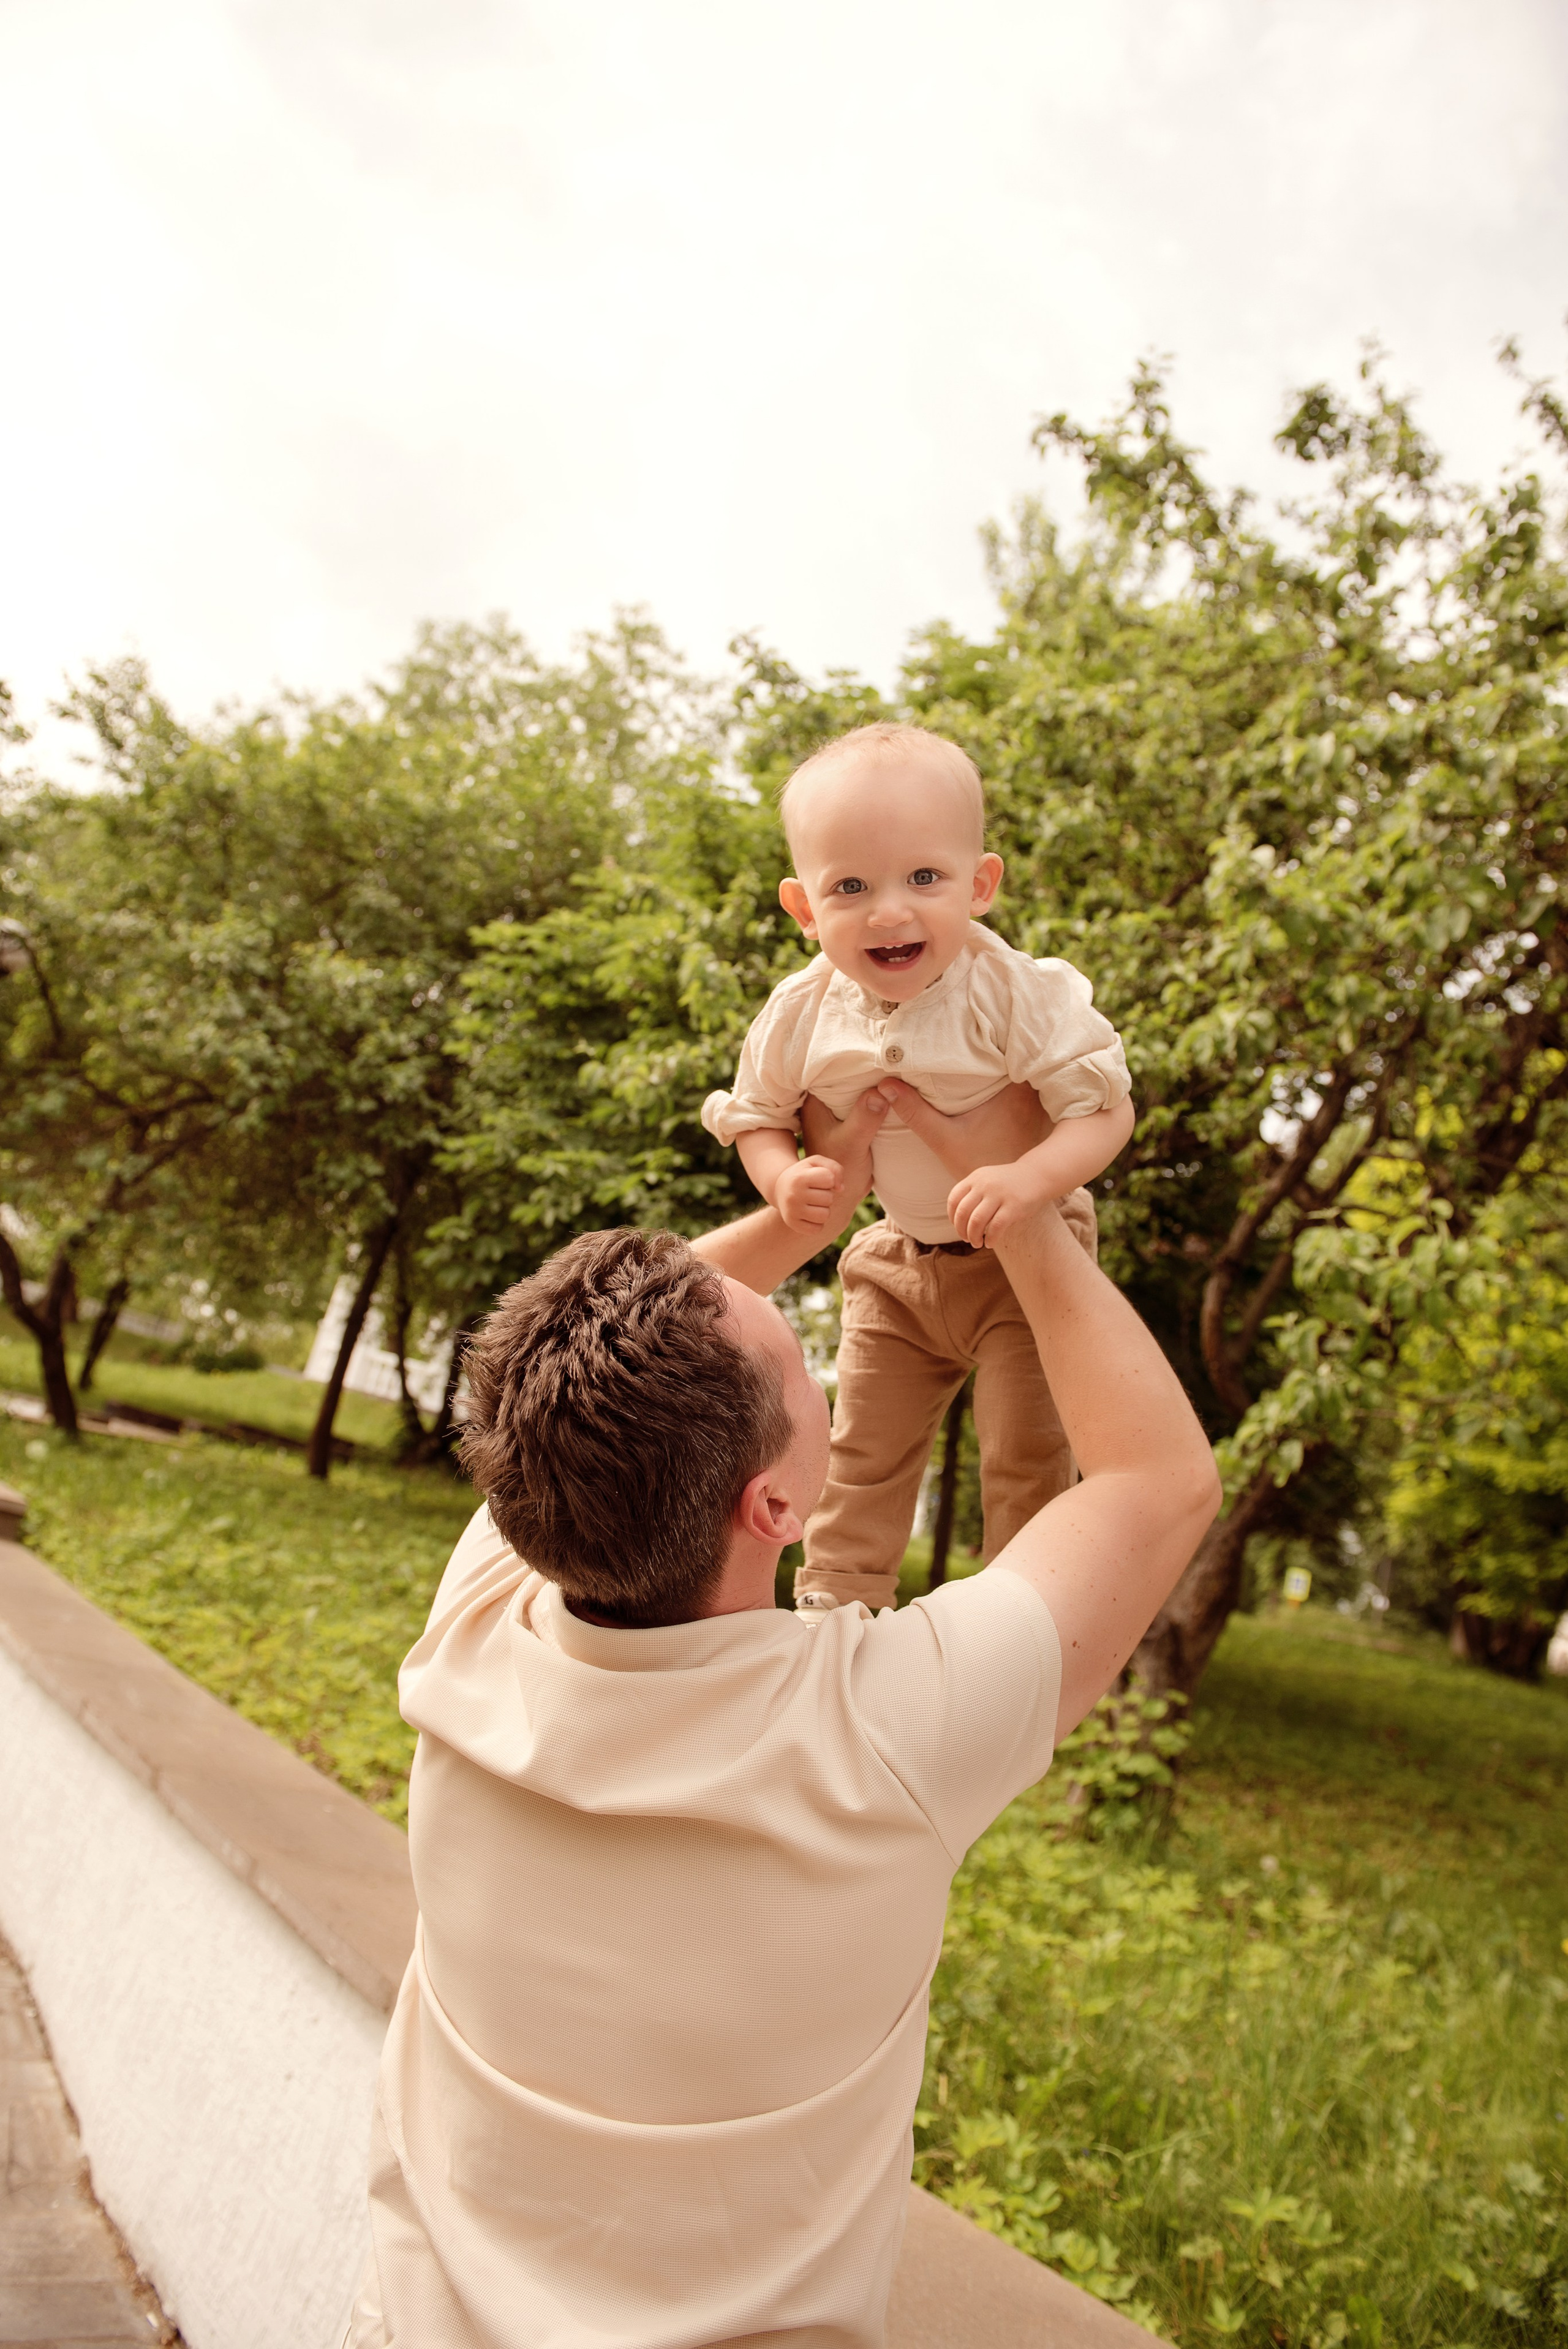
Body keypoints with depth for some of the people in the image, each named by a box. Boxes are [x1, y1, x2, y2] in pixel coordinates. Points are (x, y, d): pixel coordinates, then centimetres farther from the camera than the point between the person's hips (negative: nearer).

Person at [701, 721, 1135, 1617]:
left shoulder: (1021, 994, -28)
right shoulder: (802, 1014, -17)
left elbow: (1105, 1110, -25)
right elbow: (755, 1116, -1)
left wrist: (1032, 1179, -44)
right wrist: (786, 1178, -23)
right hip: (898, 1261, 4)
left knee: (1027, 1450, 2)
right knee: (866, 1442, 14)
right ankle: (837, 1595, 33)